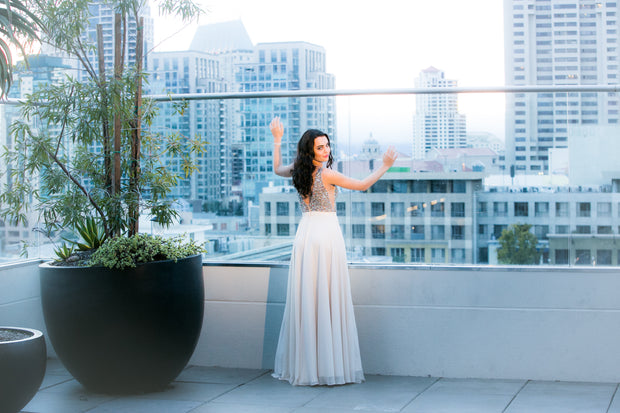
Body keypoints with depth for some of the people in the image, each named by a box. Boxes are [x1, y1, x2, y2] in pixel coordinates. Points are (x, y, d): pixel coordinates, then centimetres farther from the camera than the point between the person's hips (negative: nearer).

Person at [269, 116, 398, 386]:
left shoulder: (298, 171, 6)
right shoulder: (327, 175, -12)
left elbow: (278, 169, 29)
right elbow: (363, 185, -2)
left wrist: (277, 140, 38)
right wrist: (385, 166, 5)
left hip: (305, 233, 6)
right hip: (327, 232, -6)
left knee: (305, 298, 8)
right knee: (329, 298, -2)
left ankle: (303, 365, 13)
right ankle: (330, 364, 0)